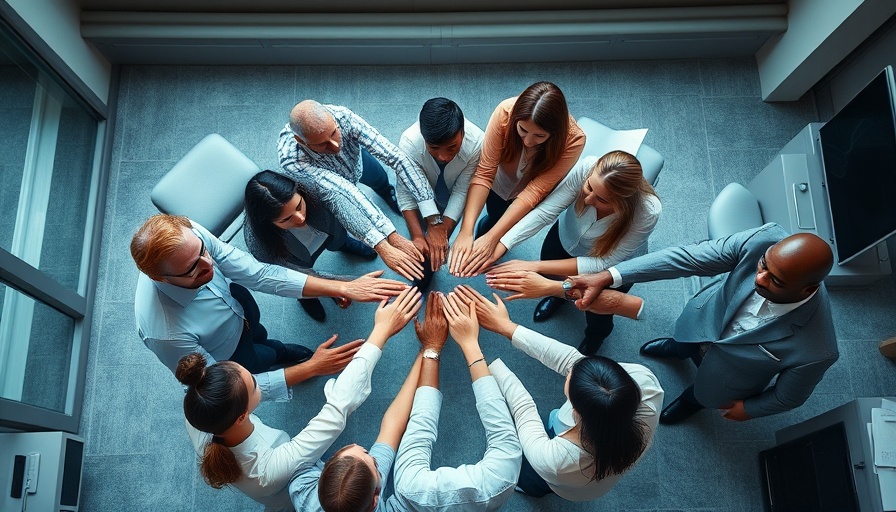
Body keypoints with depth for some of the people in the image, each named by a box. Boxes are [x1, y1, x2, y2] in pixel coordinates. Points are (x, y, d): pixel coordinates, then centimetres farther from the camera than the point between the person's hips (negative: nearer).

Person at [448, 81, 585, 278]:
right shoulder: (505, 112, -39)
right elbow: (484, 174, -37)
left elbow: (534, 192, -39)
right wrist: (465, 232, -46)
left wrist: (491, 238, -47)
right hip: (501, 181, 0)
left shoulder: (573, 140, -39)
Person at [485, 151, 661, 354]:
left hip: (614, 262, -2)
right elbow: (543, 211, -35)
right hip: (568, 237, 2)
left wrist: (535, 266, -42)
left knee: (597, 316, -1)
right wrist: (497, 248, -46)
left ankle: (597, 333, 38)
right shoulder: (586, 167, -38)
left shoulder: (648, 212, -41)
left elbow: (603, 264, -35)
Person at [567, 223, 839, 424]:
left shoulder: (815, 352, -45)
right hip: (705, 318, 3)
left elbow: (789, 396, -22)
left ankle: (693, 400, 69)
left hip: (731, 372, -2)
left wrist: (749, 409, -2)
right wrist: (608, 277, -41)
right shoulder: (765, 240, -41)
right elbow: (688, 257, -35)